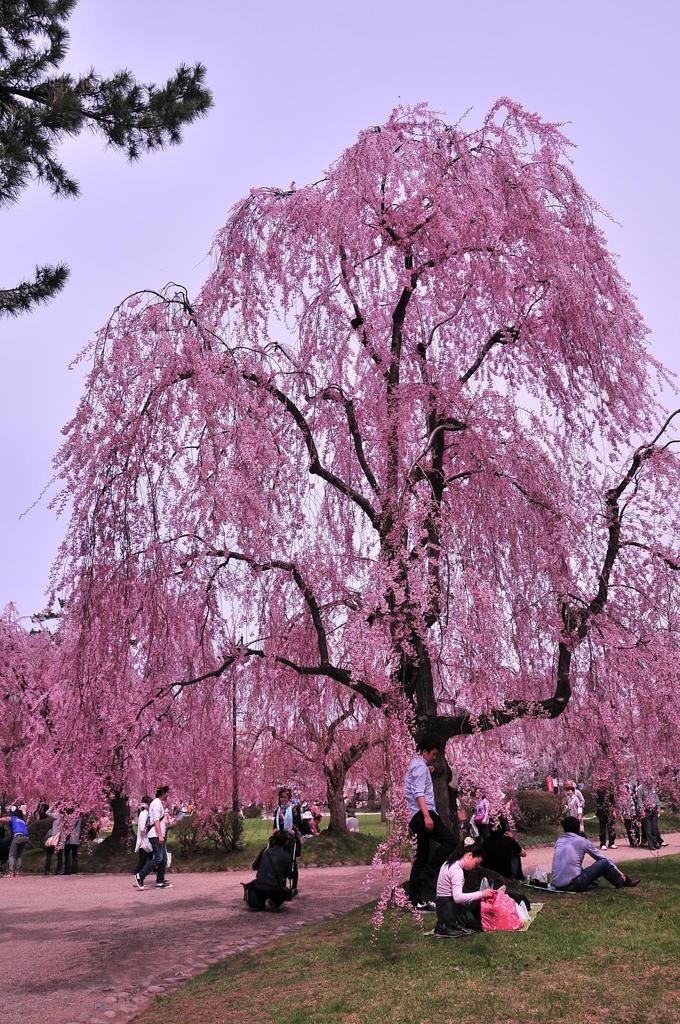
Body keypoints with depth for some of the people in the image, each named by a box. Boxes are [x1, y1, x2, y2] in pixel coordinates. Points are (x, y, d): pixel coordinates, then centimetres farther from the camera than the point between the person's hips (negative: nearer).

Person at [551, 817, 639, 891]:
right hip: (573, 884, -6)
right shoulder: (582, 841, -1)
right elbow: (603, 858, 11)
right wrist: (618, 871, 26)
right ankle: (624, 881, 29)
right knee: (604, 862, 7)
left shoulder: (559, 840, 14)